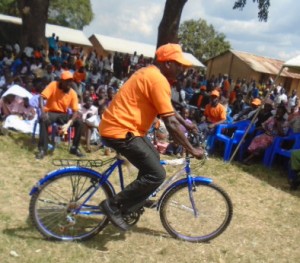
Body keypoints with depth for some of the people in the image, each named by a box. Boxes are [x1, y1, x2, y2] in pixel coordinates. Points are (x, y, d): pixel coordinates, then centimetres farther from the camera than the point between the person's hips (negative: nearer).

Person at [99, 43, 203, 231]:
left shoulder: (150, 74, 15)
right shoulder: (158, 80, -17)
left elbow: (169, 110, 27)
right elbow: (171, 123, -19)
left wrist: (187, 124, 31)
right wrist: (192, 150, -12)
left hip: (118, 126, 11)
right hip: (120, 131, -11)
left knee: (154, 158, 24)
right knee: (157, 174, -10)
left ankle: (136, 201, 34)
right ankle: (114, 205, 0)